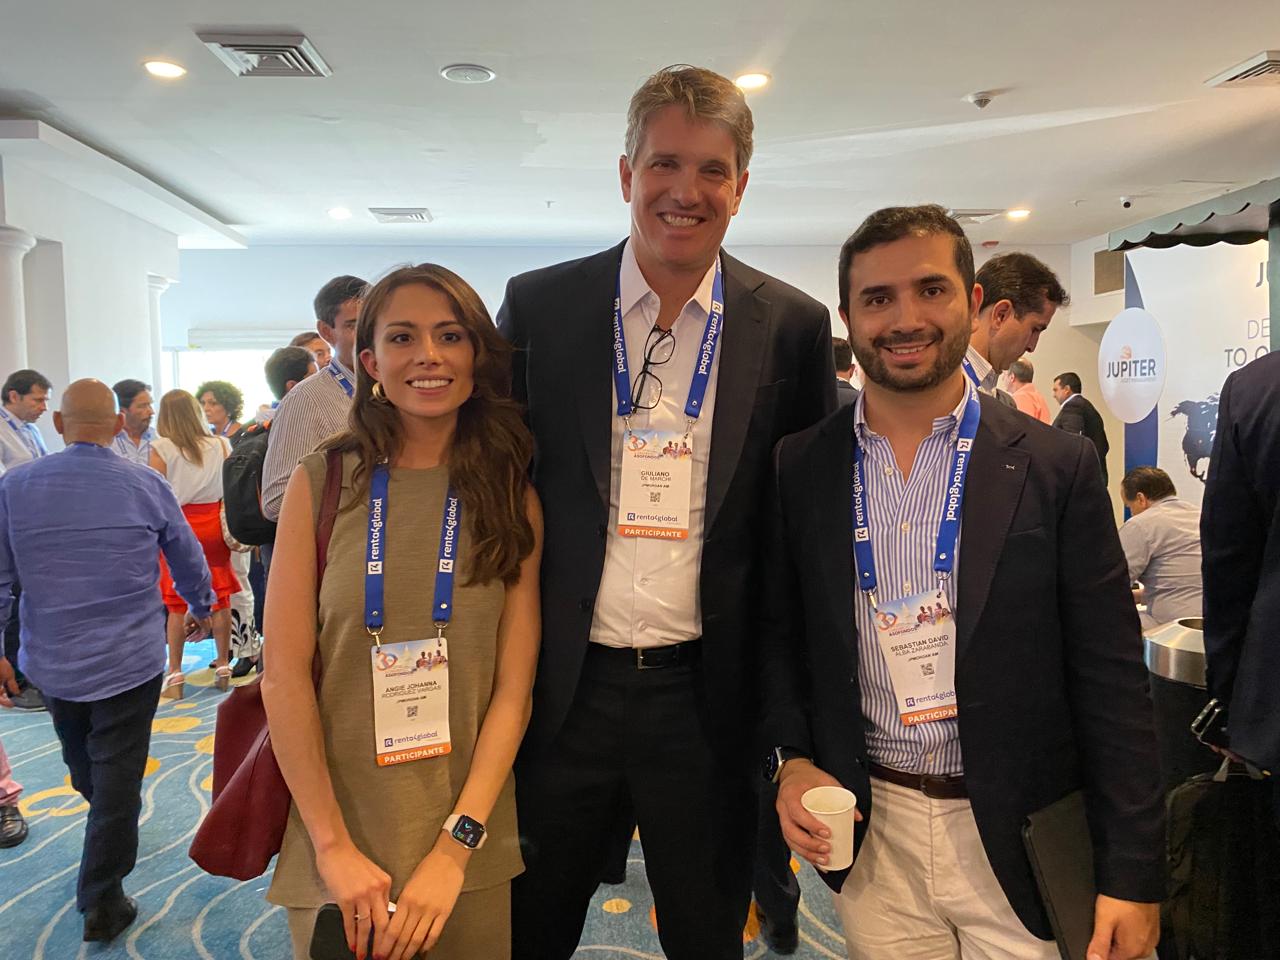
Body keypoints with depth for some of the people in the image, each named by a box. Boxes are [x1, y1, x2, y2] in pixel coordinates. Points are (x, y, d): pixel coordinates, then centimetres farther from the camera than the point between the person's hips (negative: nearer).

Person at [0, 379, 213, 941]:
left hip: (52, 663, 3)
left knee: (82, 763, 26)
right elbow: (189, 559, 5)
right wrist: (200, 609, 24)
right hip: (129, 662, -3)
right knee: (118, 775, 5)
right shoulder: (147, 486, -8)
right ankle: (102, 902, 13)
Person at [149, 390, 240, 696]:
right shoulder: (220, 445, 0)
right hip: (214, 526, 2)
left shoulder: (161, 449, -7)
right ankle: (223, 666, 18)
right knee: (219, 599, 9)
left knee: (177, 603, 6)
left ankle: (175, 675, 10)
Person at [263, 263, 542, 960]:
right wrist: (334, 846, -12)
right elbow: (285, 675, -7)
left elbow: (514, 687, -6)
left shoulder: (514, 498, -2)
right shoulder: (322, 484, -5)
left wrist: (454, 849, -14)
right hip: (338, 835, -1)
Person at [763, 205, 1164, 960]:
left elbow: (1112, 682, -6)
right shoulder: (799, 467, -2)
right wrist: (791, 757, -7)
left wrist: (1134, 876, -6)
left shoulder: (1058, 468, -7)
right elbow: (779, 634, 7)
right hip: (866, 833, 2)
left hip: (1017, 839, -1)